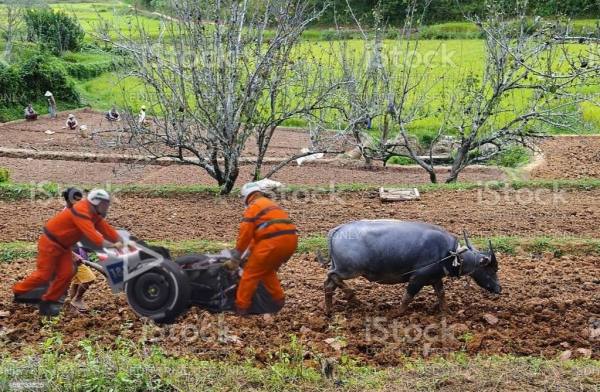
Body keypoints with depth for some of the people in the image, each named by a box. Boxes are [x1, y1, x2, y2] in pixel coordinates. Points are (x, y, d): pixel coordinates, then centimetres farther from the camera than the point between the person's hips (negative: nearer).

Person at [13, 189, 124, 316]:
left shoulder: (94, 214, 2)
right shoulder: (82, 212, -29)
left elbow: (106, 229, 0)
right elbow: (92, 235, -39)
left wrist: (122, 242, -9)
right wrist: (112, 245, -43)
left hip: (63, 245, 9)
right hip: (50, 243, -9)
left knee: (66, 274, 1)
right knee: (44, 274, -3)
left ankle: (48, 301, 12)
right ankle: (18, 290, 19)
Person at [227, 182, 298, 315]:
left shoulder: (253, 206, 4)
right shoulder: (271, 204, 30)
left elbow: (245, 234, 0)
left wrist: (236, 257, 9)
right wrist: (251, 250, 36)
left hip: (274, 241, -8)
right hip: (291, 239, 8)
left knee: (251, 273, 4)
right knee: (268, 270, 28)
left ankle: (241, 307, 6)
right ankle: (279, 299, 29)